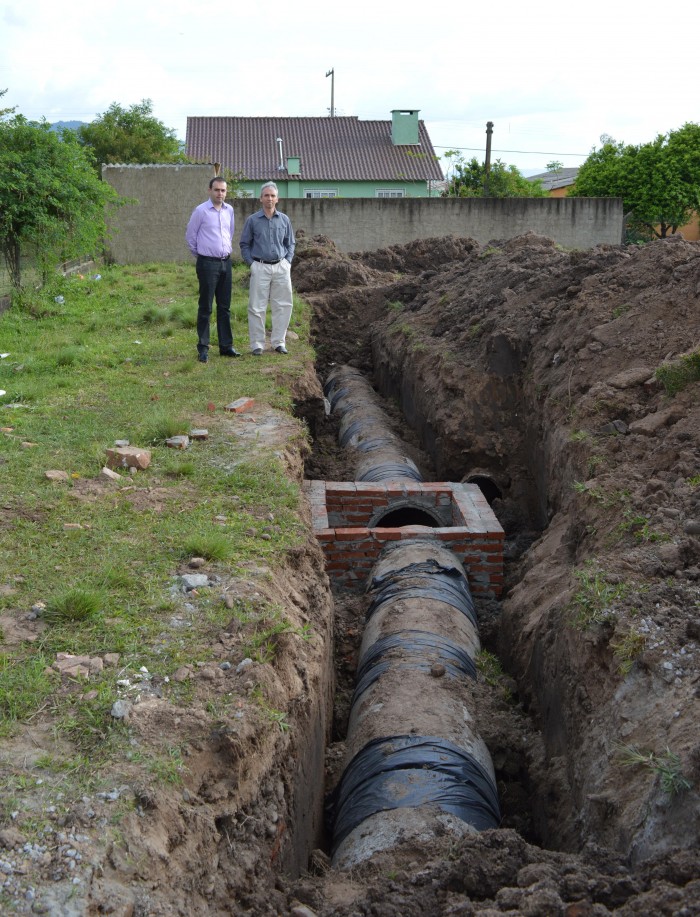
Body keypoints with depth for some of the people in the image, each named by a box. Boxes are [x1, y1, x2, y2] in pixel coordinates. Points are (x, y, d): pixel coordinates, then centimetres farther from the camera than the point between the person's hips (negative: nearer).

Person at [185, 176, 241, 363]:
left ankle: (226, 345, 17)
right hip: (208, 263, -5)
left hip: (226, 262, 5)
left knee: (225, 307, 10)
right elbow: (190, 237, 1)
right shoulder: (200, 211, -8)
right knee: (205, 307, -2)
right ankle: (203, 348, 3)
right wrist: (201, 254, 10)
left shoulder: (229, 210, 8)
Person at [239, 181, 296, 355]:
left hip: (281, 267, 3)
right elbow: (245, 244, 5)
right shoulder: (252, 220, 0)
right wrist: (251, 263, -3)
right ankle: (257, 344, 5)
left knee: (283, 305, 4)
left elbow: (290, 243, 15)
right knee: (257, 307, -2)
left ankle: (278, 342, 15)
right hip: (260, 267, -2)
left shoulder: (284, 220, 7)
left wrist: (288, 262, 4)